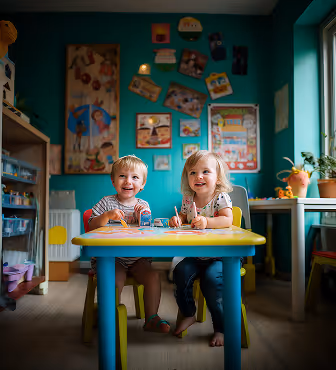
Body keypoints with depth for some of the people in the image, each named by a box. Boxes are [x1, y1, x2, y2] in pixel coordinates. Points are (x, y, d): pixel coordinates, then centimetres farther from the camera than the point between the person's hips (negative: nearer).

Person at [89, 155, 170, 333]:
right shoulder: (106, 203, 0)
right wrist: (107, 215, -24)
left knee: (153, 276, -15)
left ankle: (151, 318, 3)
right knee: (115, 280, -27)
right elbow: (92, 227, -7)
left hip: (137, 257, 3)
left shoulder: (143, 205, 7)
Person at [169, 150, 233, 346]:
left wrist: (206, 222, -39)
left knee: (211, 279, -27)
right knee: (181, 272, -17)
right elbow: (183, 216, 18)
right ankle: (188, 314, 11)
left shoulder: (221, 197, -11)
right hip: (195, 255, 5)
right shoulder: (188, 199, 3)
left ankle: (221, 328, -5)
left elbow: (227, 220, -24)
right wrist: (178, 219, -6)